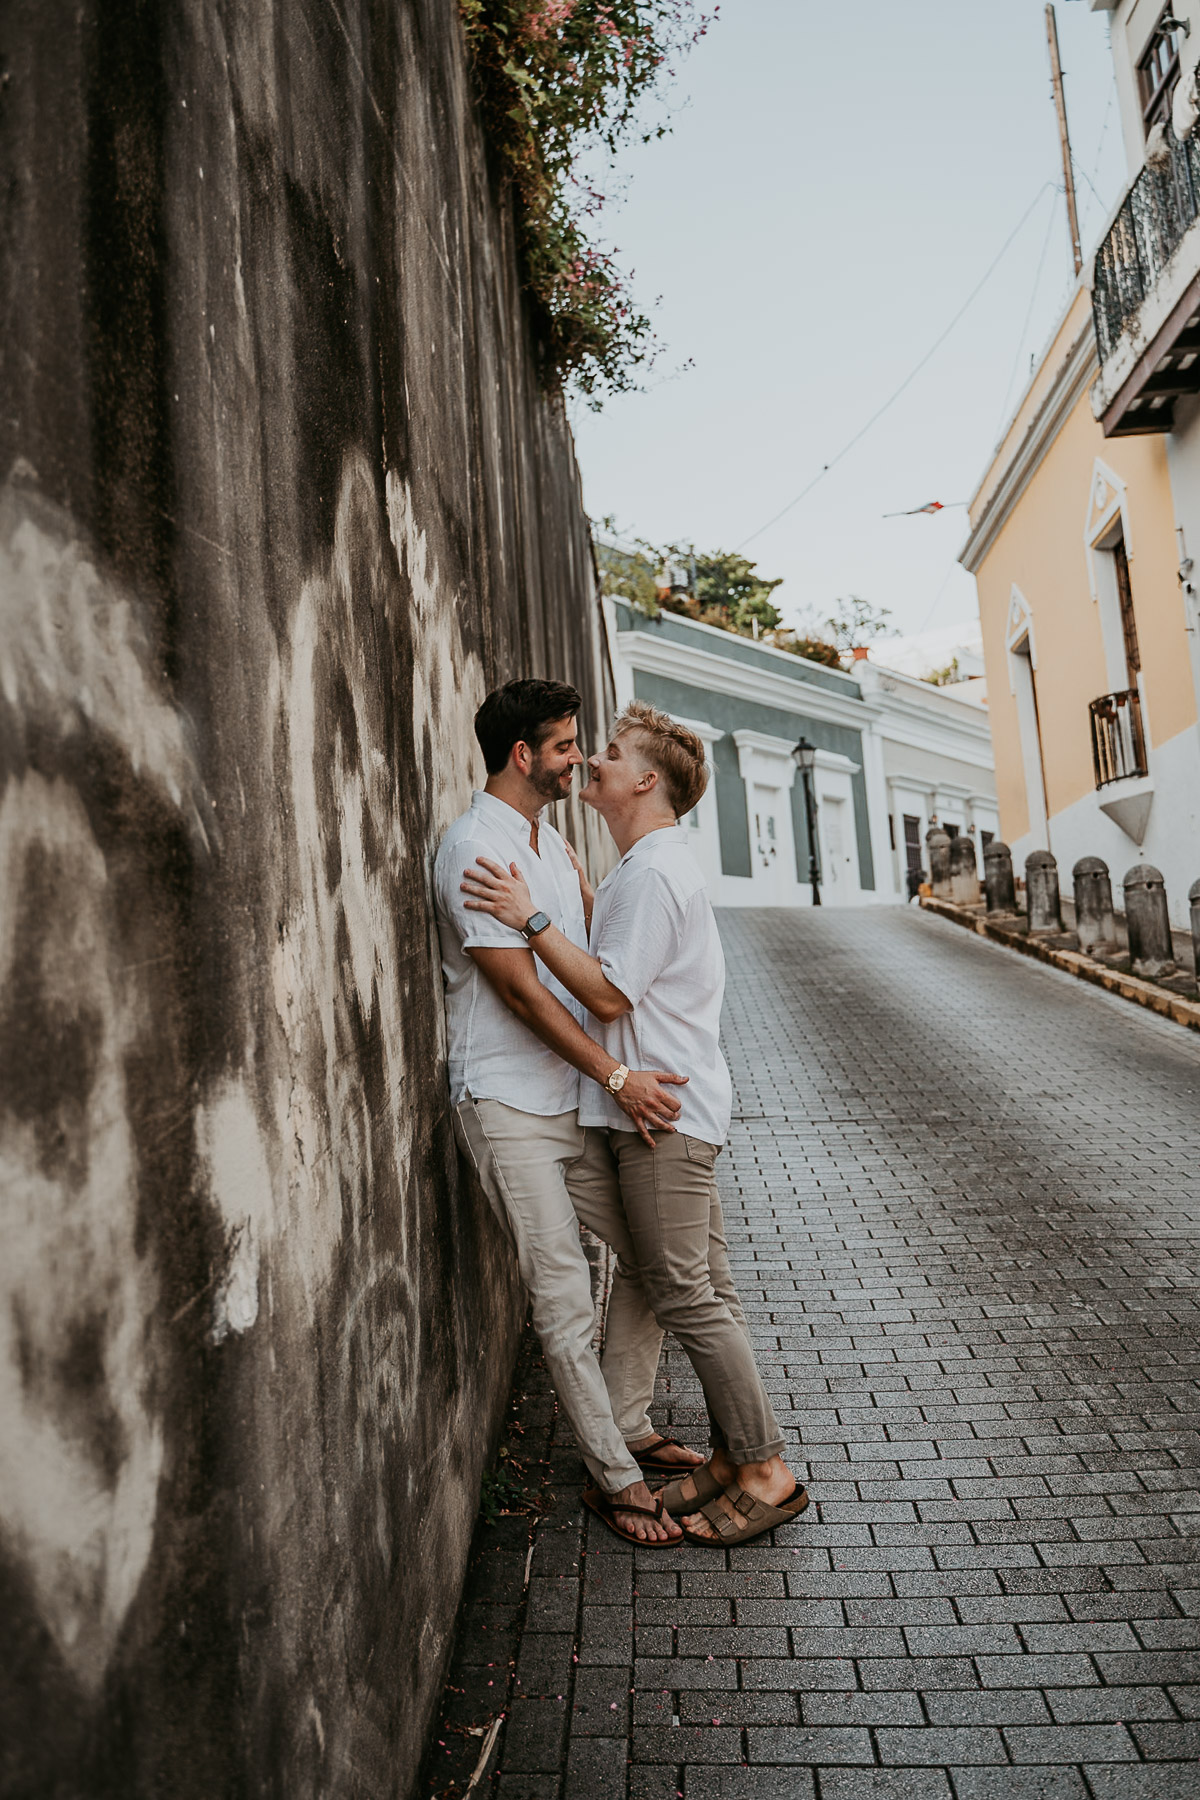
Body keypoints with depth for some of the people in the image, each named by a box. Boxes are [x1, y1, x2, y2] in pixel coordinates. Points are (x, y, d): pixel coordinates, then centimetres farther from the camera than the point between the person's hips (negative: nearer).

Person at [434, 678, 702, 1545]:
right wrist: (617, 1075, -20)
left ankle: (630, 1426, 31)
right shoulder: (473, 846, -14)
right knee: (565, 1299, -1)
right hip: (512, 1106, -9)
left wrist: (633, 1075, 9)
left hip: (581, 1096, 9)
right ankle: (616, 1478, 14)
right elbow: (520, 989, -19)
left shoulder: (552, 839, 14)